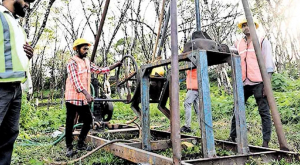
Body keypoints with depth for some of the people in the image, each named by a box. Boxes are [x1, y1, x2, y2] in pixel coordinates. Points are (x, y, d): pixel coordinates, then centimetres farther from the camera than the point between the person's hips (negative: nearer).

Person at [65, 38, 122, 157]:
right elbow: (75, 81, -21)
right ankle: (69, 147, 15)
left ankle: (80, 144, 25)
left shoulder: (87, 62, 14)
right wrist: (87, 94, -33)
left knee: (88, 120, 9)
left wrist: (115, 66, 8)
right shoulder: (72, 63, -10)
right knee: (70, 123, 2)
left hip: (83, 99, 8)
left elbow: (99, 70, 16)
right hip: (73, 98, -7)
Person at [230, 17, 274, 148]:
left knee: (264, 111, 0)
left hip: (258, 83, -4)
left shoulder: (263, 42, 6)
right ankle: (232, 137, 15)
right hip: (244, 83, 4)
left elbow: (268, 63, 0)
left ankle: (266, 142, 6)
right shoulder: (238, 44, 16)